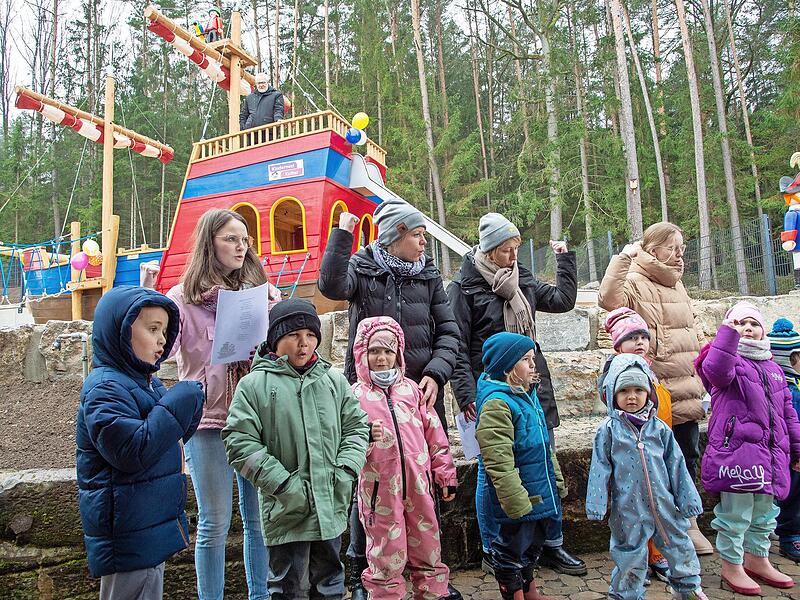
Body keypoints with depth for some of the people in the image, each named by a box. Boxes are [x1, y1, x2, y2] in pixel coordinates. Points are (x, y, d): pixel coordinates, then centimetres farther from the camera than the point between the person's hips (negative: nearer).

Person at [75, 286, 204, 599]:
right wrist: (180, 400, -23)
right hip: (129, 536, -9)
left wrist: (190, 406, -2)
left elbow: (174, 436, 19)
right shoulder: (104, 388, -19)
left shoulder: (146, 382, 10)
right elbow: (133, 452, -28)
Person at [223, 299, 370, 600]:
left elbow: (356, 427, 10)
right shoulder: (253, 385, -6)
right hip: (286, 510, -3)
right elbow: (239, 443, -10)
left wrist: (346, 471, -5)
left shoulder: (335, 380, 6)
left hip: (331, 507, 4)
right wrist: (284, 484, -14)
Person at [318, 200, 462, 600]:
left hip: (421, 393, 4)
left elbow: (449, 332, 4)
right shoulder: (362, 269, -2)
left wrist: (435, 374, -10)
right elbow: (331, 286, -25)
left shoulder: (428, 276, 8)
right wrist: (343, 233, -22)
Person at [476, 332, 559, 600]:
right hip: (517, 496, -10)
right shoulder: (496, 403, -24)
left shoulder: (527, 393, 6)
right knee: (511, 547, 9)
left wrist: (555, 480, 21)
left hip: (536, 494, 10)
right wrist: (517, 503, -26)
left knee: (533, 542, 25)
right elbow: (499, 462, -27)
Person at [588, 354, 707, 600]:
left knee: (679, 544, 19)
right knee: (630, 553, 8)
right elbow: (600, 469, -6)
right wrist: (596, 505, -8)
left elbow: (676, 466, 6)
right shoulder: (608, 430, -7)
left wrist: (687, 498, 7)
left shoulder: (659, 428, 0)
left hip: (663, 503, 3)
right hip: (628, 507, -3)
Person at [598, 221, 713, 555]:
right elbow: (608, 299, -34)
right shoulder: (635, 283, -10)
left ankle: (688, 523, 32)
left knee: (688, 457, 16)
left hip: (687, 389, 8)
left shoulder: (676, 285, 17)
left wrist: (700, 375, 22)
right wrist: (624, 257, -30)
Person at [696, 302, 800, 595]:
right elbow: (716, 369, -29)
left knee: (764, 513, 19)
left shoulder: (773, 368, 20)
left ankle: (757, 559, 36)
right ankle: (731, 565, 15)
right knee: (736, 513, 0)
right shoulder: (727, 359, -2)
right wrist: (728, 332, -30)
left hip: (771, 454, 8)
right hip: (736, 450, -7)